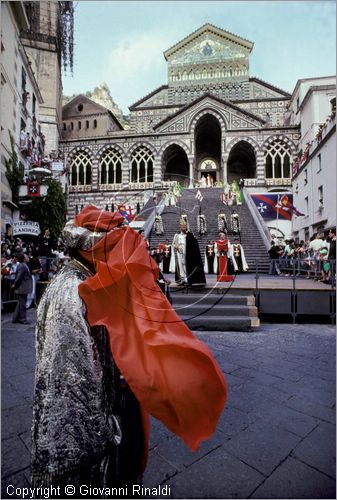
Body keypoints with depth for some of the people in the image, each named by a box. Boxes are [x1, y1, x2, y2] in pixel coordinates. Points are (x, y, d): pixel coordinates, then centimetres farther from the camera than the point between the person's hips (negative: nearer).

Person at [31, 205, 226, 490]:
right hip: (79, 424, -8)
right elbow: (69, 374, -25)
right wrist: (95, 431, -19)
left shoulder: (92, 286, 2)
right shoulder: (70, 293, -27)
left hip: (111, 405, 8)